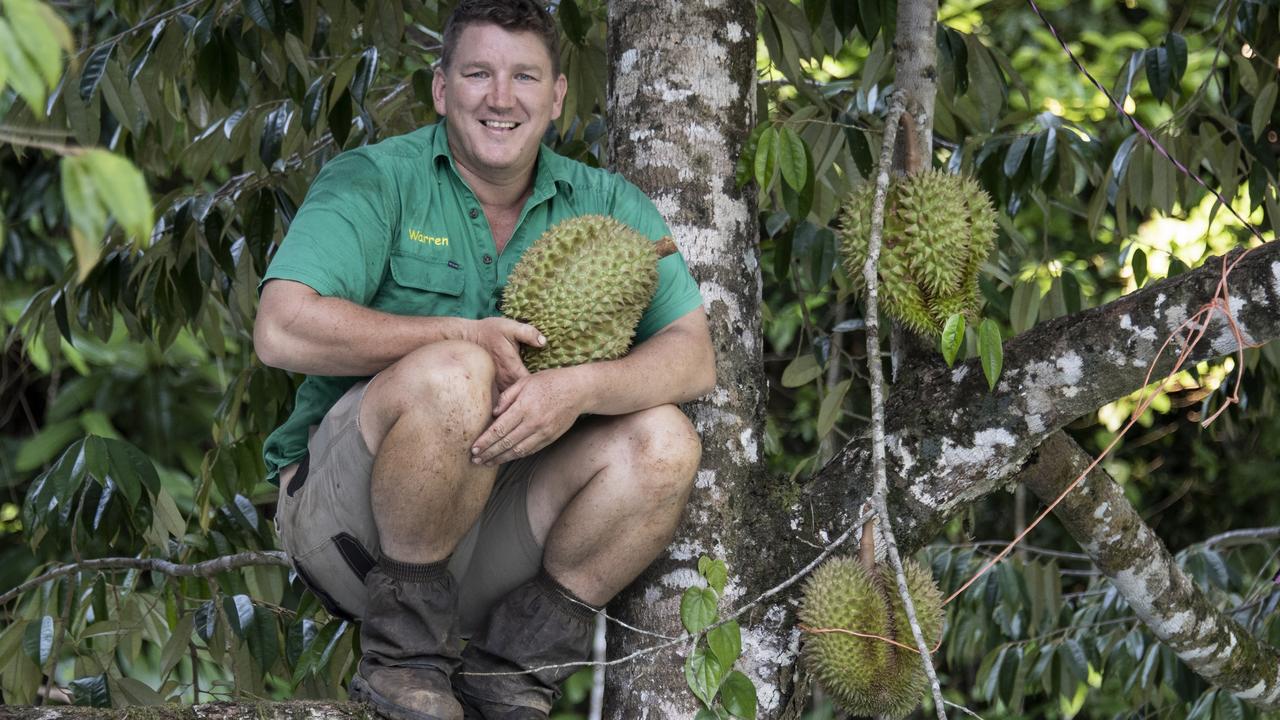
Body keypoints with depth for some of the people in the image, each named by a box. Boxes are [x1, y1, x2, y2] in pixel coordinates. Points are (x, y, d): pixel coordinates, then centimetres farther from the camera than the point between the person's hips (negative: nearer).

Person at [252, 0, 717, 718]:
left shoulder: (604, 204, 6)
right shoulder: (378, 180, -6)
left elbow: (694, 359, -5)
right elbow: (283, 329, -20)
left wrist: (580, 386, -25)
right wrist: (463, 335, -20)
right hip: (347, 504, -4)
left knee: (662, 441, -18)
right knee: (454, 374, -33)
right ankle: (403, 646, -16)